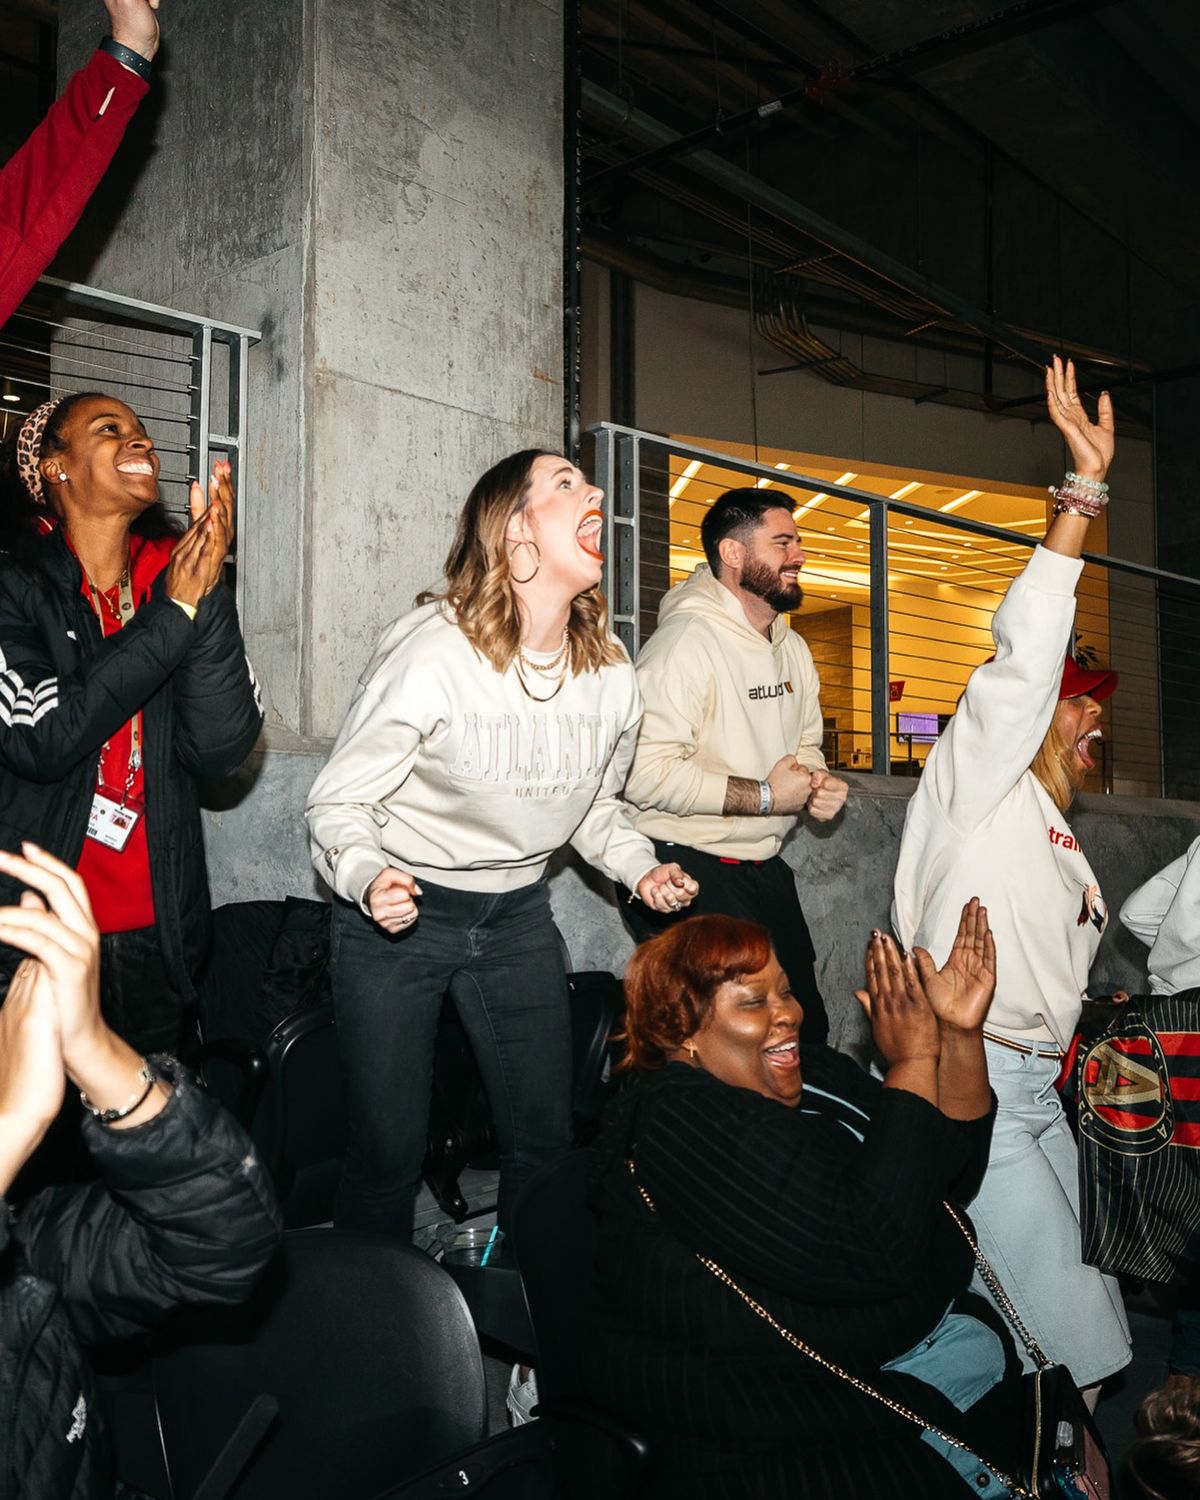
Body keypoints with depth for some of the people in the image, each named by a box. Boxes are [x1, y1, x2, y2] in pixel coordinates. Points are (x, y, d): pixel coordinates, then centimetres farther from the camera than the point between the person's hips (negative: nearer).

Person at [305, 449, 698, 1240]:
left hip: (518, 916, 5)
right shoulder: (431, 654, -20)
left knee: (546, 1137, 9)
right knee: (389, 1147, -1)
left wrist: (641, 866, -3)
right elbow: (341, 801, -14)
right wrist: (368, 877, -34)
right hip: (401, 912, -5)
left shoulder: (611, 672, -2)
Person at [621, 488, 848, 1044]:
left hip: (765, 869, 9)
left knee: (807, 1030, 16)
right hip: (689, 873, -9)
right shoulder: (685, 642, -18)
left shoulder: (793, 650, 12)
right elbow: (645, 772, -29)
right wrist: (764, 796, -21)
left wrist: (819, 786, 1)